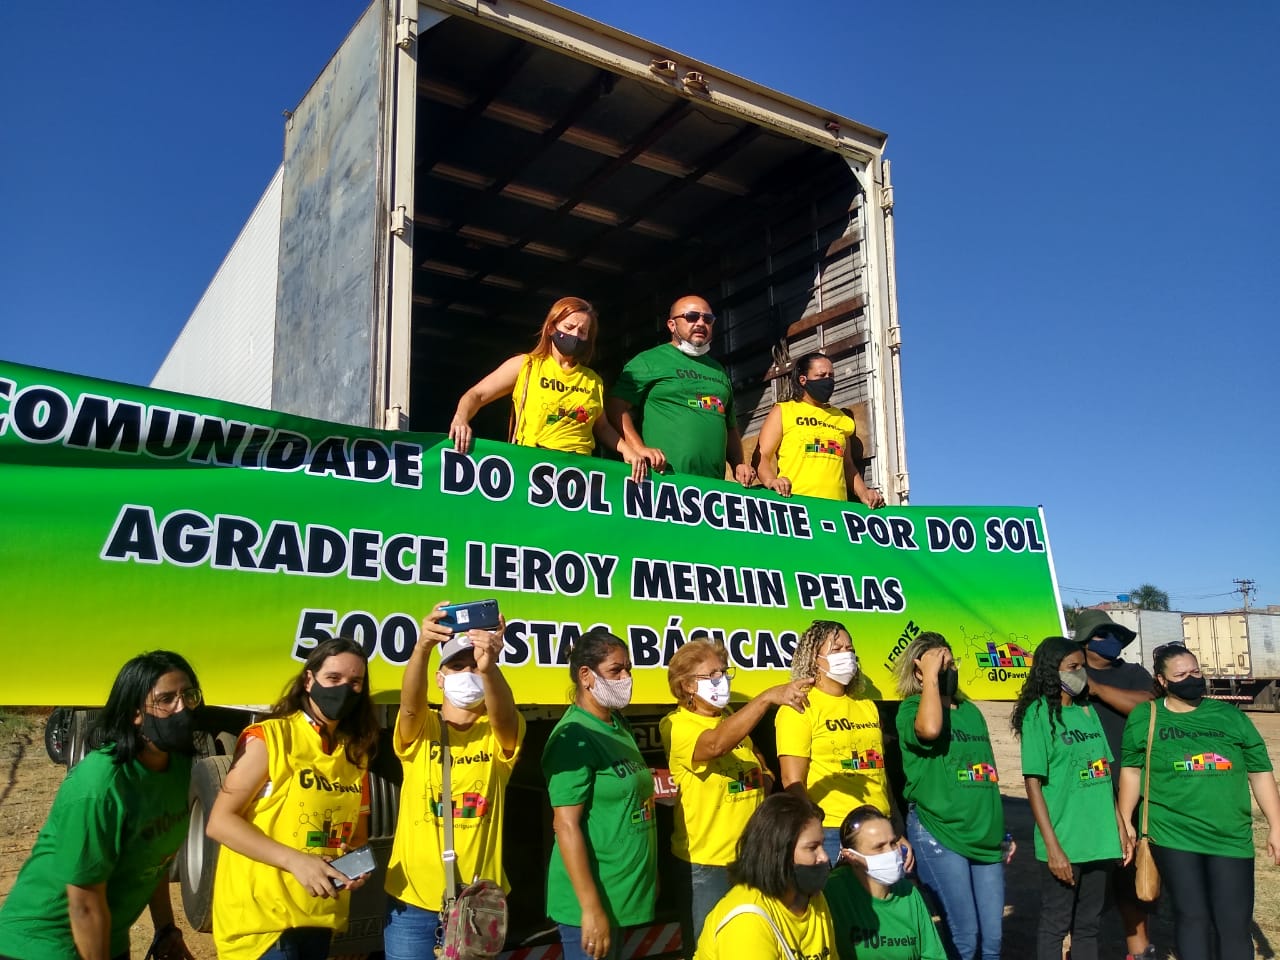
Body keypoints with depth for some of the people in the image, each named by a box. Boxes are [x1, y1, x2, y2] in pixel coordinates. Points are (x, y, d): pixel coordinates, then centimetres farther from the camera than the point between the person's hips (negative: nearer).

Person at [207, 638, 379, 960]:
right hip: (261, 916, -6)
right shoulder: (269, 738, -10)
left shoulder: (356, 752, 8)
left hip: (321, 915, 6)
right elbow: (219, 822, -14)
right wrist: (295, 860, -21)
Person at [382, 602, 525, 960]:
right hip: (412, 897, 0)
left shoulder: (499, 734, -2)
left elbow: (503, 714, -25)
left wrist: (489, 667, -47)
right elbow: (410, 703, -23)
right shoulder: (420, 730, -1)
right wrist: (422, 647, -43)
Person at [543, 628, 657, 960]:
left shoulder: (618, 726, 8)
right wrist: (591, 908, -22)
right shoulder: (574, 737, -18)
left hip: (622, 894, 8)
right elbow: (566, 825, -21)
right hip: (595, 899, -8)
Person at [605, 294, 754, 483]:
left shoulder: (718, 371, 25)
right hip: (662, 479, -5)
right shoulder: (649, 361, 6)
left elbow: (731, 429, 30)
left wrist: (738, 465, 13)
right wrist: (639, 448, -17)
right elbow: (616, 406, -4)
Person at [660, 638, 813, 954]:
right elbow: (715, 744, -37)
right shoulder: (676, 725, -16)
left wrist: (764, 776, 3)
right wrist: (768, 696, -45)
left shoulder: (731, 718, 8)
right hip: (706, 860, -7)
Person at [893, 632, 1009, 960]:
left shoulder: (971, 711, 16)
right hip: (938, 836, -6)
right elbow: (930, 729, -30)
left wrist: (1002, 832, 20)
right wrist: (931, 676, -17)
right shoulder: (911, 708, -4)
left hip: (985, 838, 7)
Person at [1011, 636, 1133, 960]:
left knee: (1089, 925, 15)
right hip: (1065, 843, -6)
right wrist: (1052, 846, -16)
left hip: (1100, 840, 6)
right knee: (1055, 926, 5)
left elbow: (1104, 774, 15)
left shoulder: (1088, 711, 10)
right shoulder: (1038, 714, -10)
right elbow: (1033, 782, -13)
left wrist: (1120, 827, 11)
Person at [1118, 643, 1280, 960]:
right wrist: (1124, 822, 4)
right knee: (1192, 916, 2)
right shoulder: (1144, 717, 2)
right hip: (1172, 836, -2)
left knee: (1234, 924, 3)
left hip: (1231, 838, 2)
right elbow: (1131, 771, 6)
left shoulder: (1230, 716, 6)